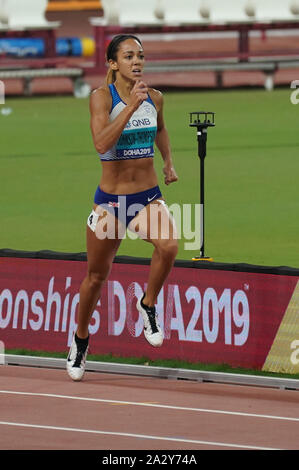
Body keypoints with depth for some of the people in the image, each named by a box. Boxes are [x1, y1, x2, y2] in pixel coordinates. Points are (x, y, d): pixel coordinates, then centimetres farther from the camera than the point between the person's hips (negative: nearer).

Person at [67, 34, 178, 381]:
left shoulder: (155, 98, 2)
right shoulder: (102, 96, -12)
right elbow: (101, 144, -28)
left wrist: (168, 162, 17)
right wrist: (131, 106, -32)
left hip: (149, 196, 2)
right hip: (111, 199, -2)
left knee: (168, 246, -29)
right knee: (96, 276, 11)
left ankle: (148, 305, -2)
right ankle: (80, 340, 36)